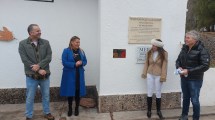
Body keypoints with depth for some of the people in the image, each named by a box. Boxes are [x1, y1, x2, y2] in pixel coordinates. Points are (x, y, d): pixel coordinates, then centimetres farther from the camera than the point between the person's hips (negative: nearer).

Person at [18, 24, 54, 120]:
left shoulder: (46, 42, 1)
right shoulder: (22, 44, -5)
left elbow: (49, 57, -5)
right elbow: (25, 60, -12)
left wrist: (39, 65, -20)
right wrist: (38, 70, -15)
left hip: (45, 75, 3)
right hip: (31, 76, -2)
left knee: (46, 95, 15)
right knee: (30, 97, 11)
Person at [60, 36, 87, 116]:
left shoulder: (81, 51, 8)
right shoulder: (66, 51, -6)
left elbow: (85, 61, 11)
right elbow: (64, 62, -13)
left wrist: (81, 63, -12)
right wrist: (75, 64, -20)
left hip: (79, 75, 4)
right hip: (69, 75, -3)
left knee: (78, 91, 6)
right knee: (70, 91, 5)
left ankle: (77, 108, 23)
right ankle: (70, 109, 22)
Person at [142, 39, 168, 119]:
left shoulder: (164, 54, -9)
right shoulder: (149, 52, 0)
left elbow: (164, 66, -10)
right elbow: (146, 63, 4)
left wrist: (163, 76, -13)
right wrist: (144, 73, 3)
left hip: (158, 76, -2)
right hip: (150, 74, 3)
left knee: (158, 93, 9)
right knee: (149, 93, 8)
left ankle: (158, 111, 24)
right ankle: (149, 110, 21)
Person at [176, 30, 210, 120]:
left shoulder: (201, 51, -14)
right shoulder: (184, 49, 5)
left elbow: (205, 66, -19)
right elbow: (178, 60, 14)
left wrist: (189, 71, -23)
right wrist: (179, 67, -8)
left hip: (195, 80, -5)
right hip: (184, 78, 6)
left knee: (194, 100, 4)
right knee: (185, 98, 18)